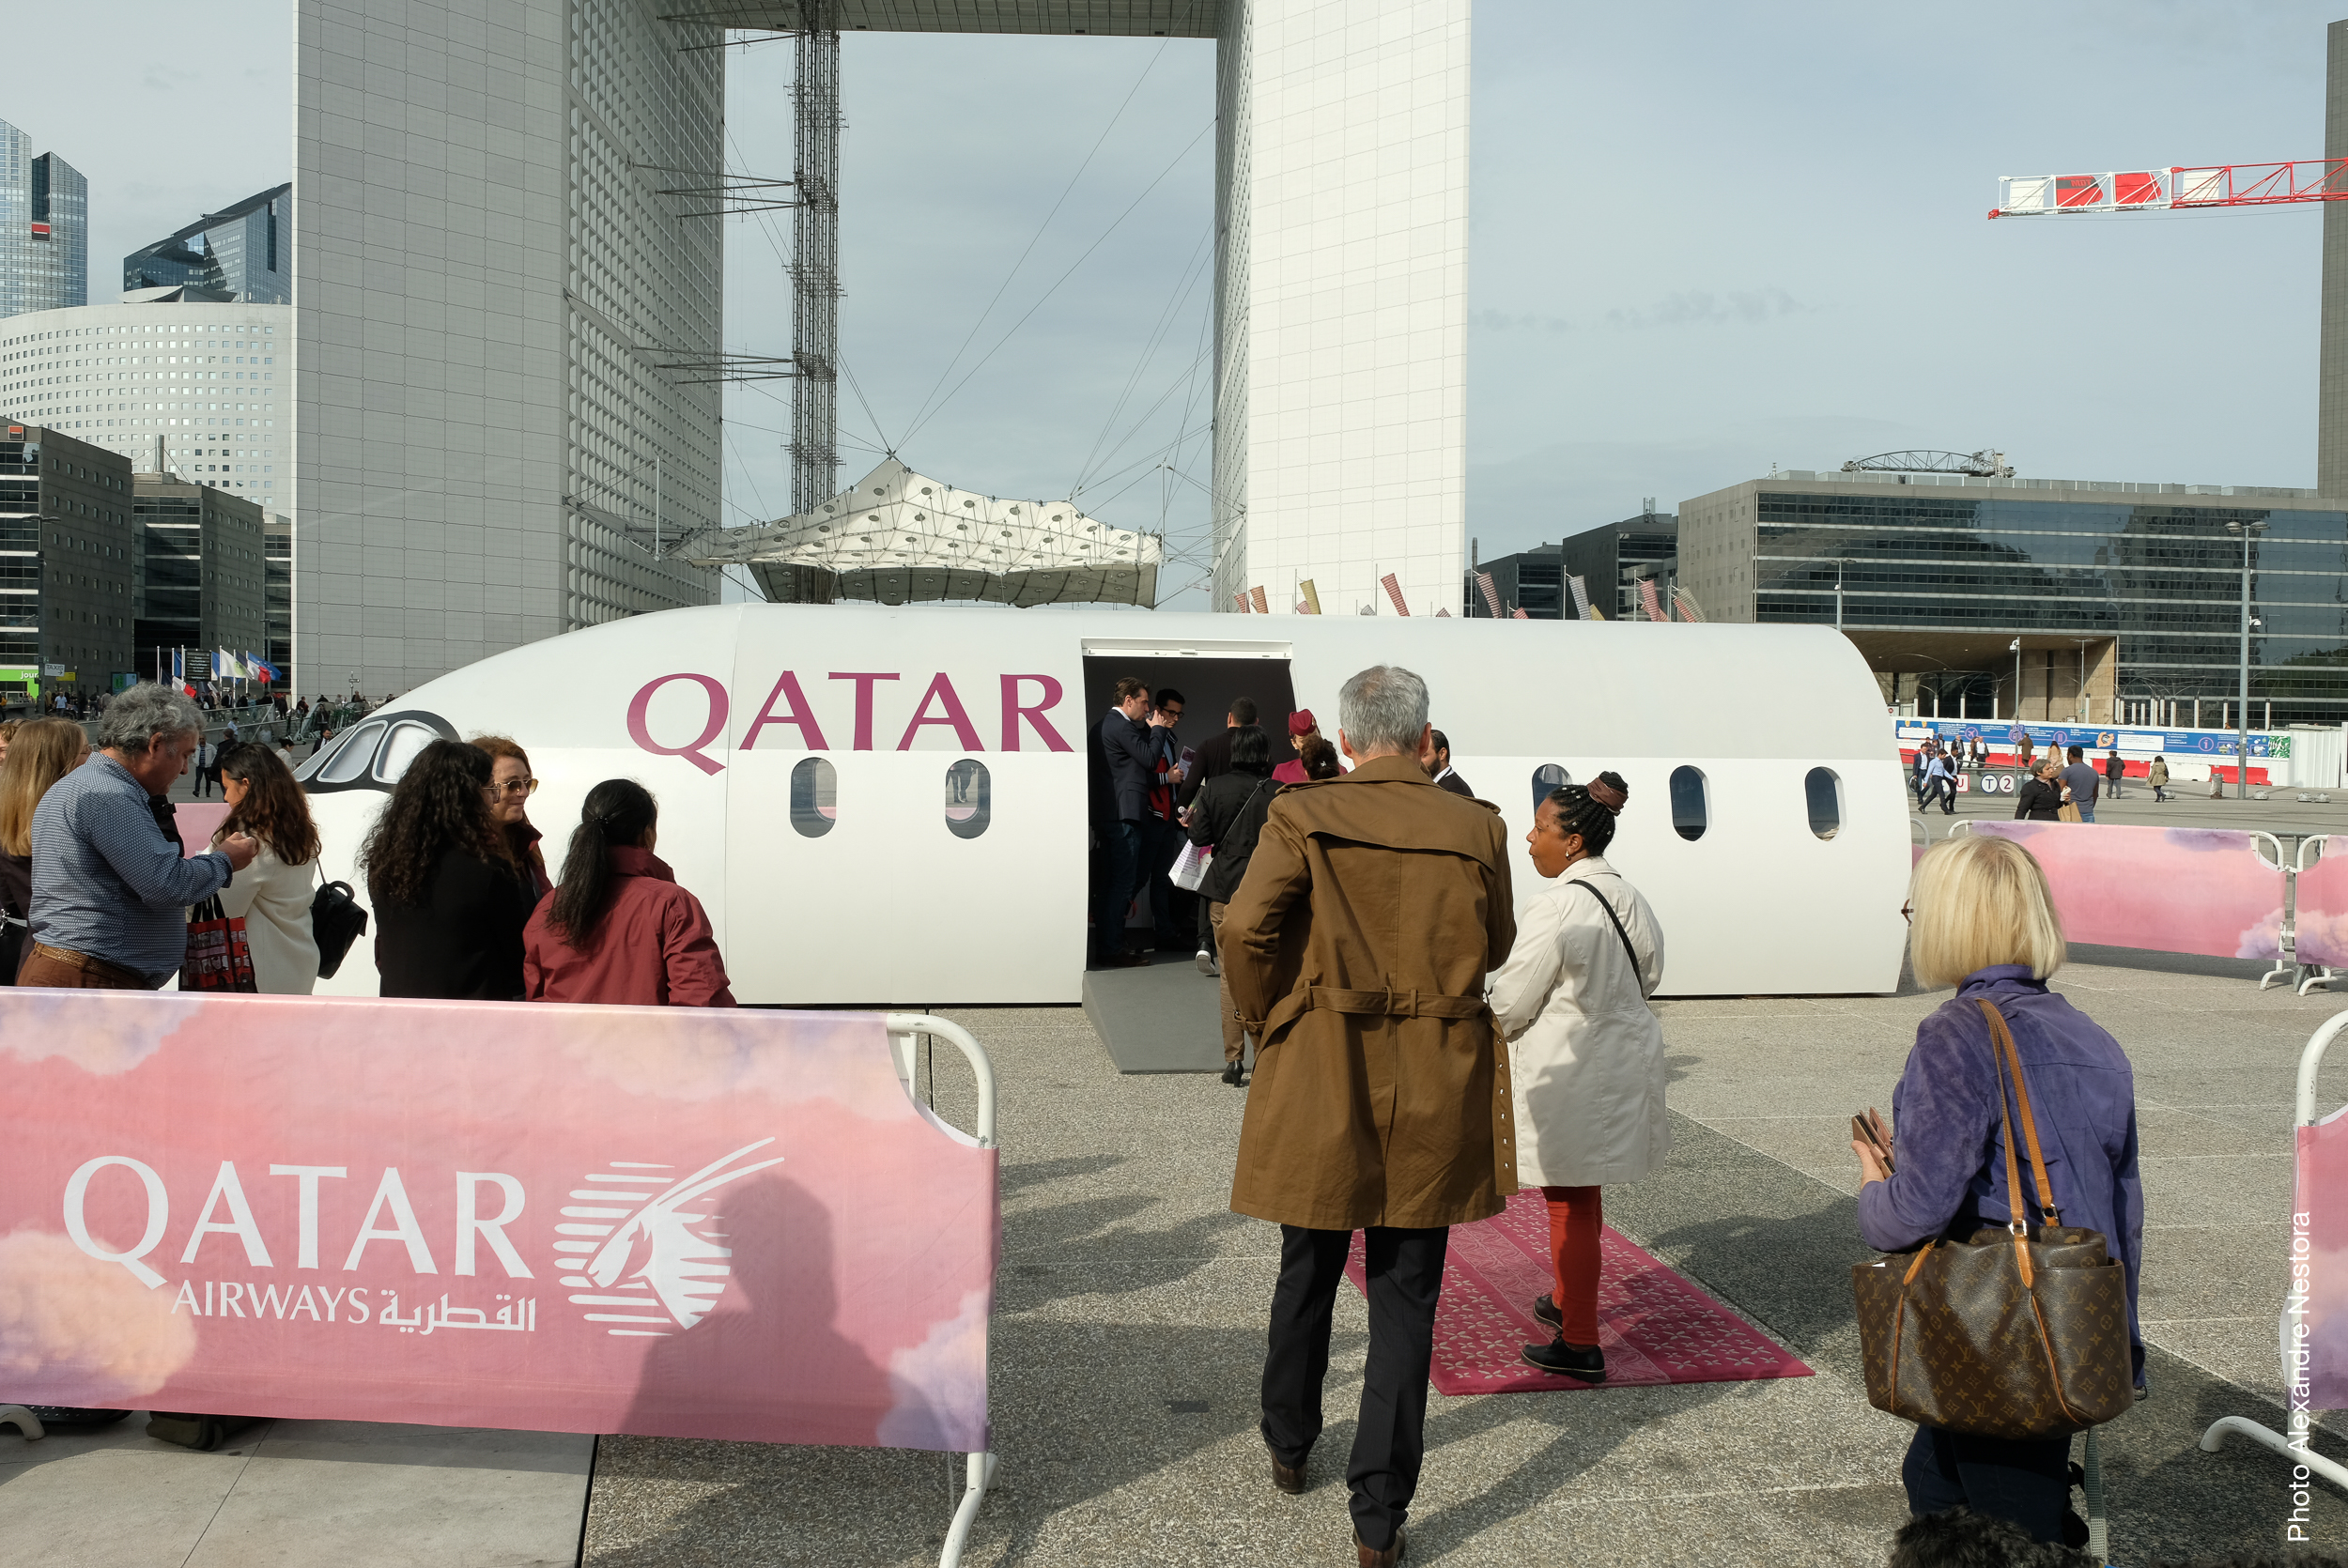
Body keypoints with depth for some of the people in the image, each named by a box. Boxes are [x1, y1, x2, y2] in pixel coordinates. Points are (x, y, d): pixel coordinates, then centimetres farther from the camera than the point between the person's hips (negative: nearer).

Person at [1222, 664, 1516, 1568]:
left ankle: (1289, 1450, 40)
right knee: (1405, 1298, 8)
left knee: (1307, 1274, 21)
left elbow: (1246, 925, -18)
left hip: (1320, 1074, 0)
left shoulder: (1300, 816, -8)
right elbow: (1495, 947, 9)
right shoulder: (1475, 829, -3)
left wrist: (1264, 1019, -1)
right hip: (1433, 1087, 0)